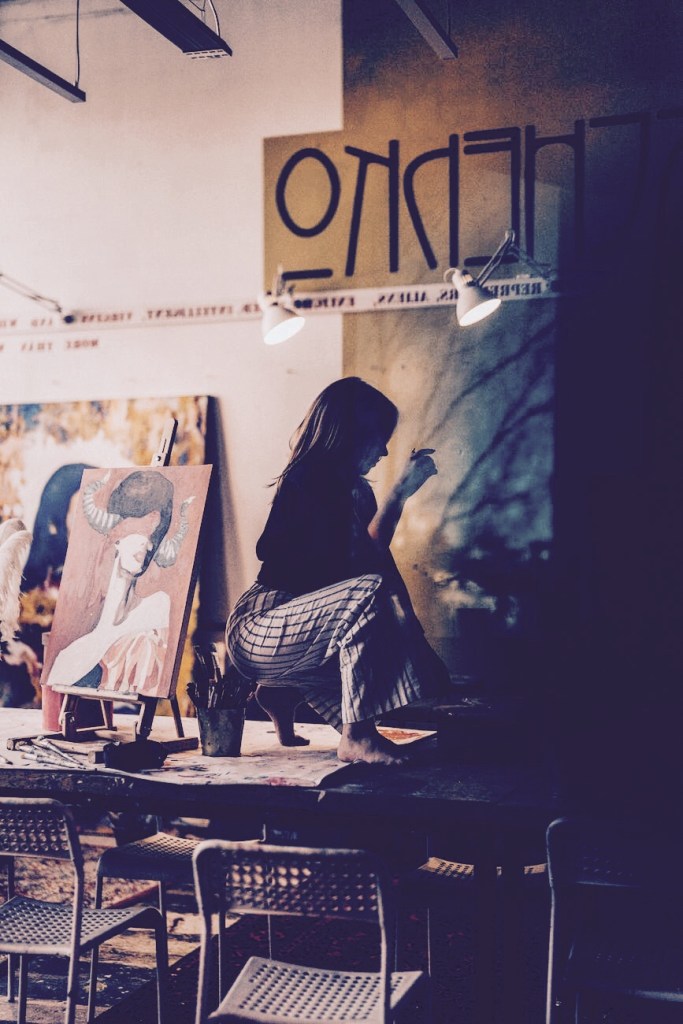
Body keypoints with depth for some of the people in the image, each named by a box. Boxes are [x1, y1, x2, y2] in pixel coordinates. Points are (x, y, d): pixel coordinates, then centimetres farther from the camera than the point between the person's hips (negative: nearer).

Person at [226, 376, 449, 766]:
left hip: (293, 623, 9)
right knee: (369, 591, -30)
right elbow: (360, 564, -23)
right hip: (257, 634, -9)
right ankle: (357, 736, -24)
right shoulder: (308, 482, -16)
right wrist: (399, 493, -19)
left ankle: (284, 691, 16)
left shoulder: (355, 489, 12)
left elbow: (377, 555, 8)